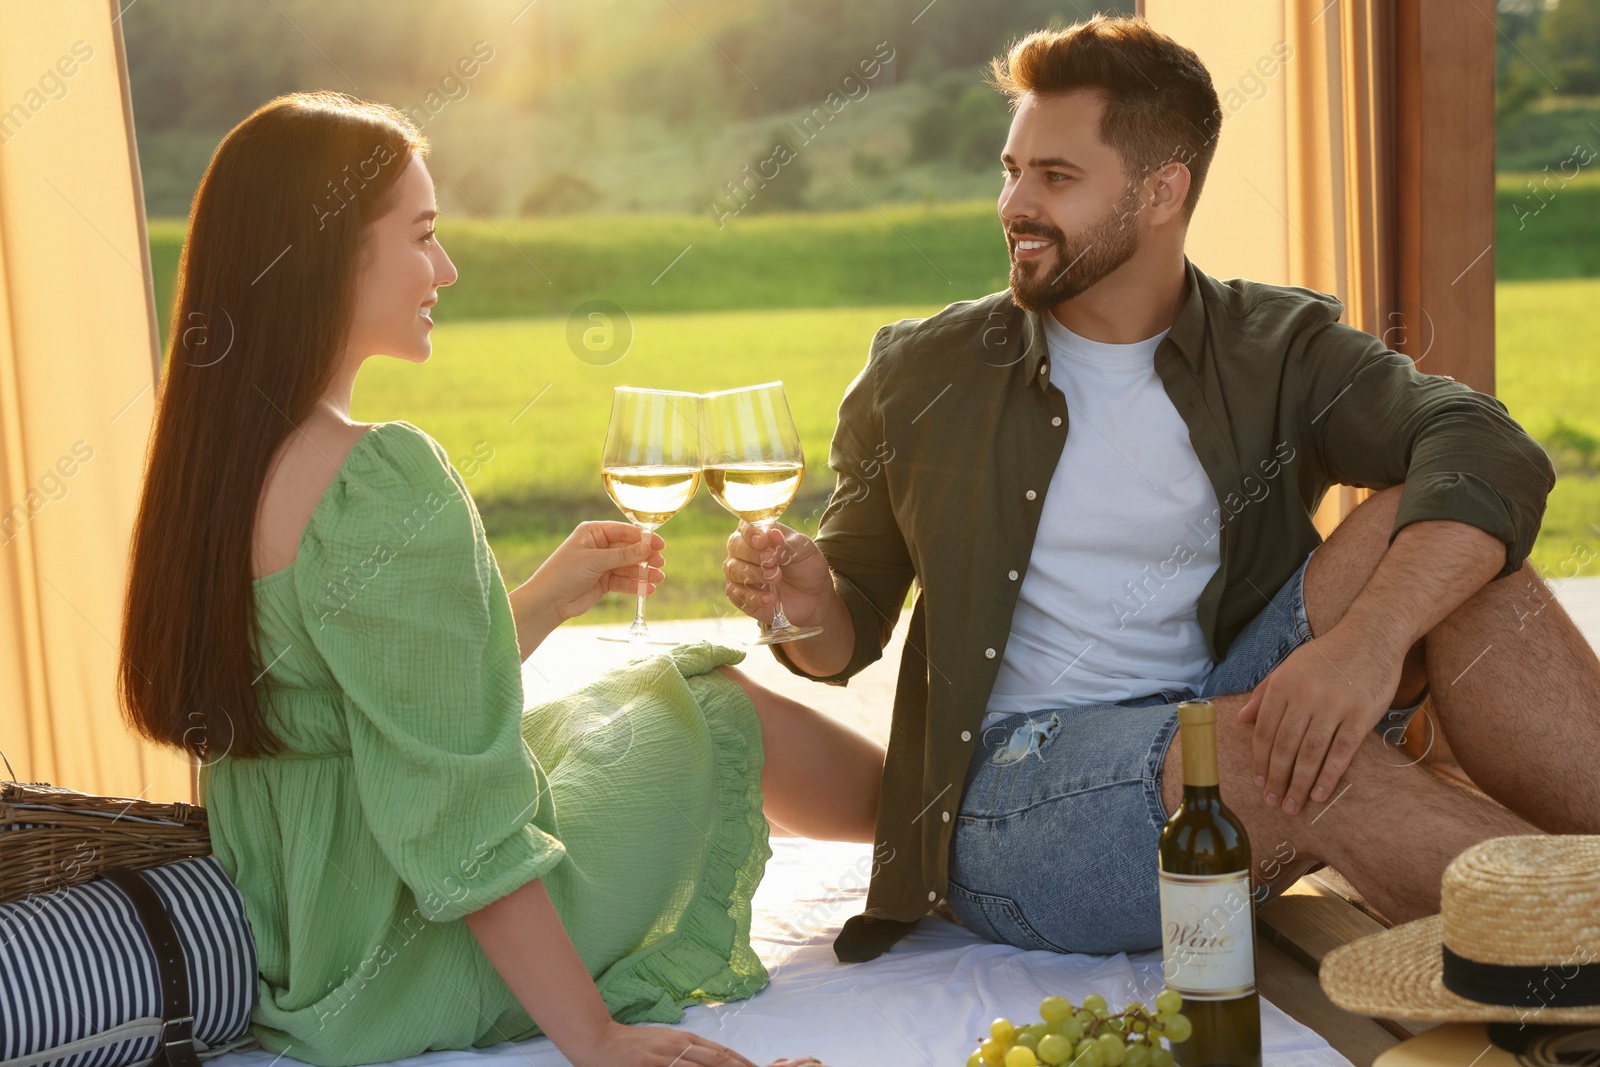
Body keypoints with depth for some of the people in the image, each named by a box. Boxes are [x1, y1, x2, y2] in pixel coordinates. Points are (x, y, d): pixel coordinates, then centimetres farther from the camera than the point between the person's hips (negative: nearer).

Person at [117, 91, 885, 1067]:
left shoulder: (214, 462, 3)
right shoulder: (384, 475, -26)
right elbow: (455, 819, -26)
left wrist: (547, 598, 13)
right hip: (407, 975, -8)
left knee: (623, 703, 25)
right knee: (717, 708, 12)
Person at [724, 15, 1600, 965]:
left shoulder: (1280, 350, 4)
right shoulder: (919, 379, 6)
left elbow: (1491, 455, -15)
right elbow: (853, 630, 13)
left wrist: (1367, 638, -33)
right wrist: (810, 607, -13)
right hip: (1011, 801, -2)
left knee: (1418, 528, -20)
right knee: (1296, 755, -33)